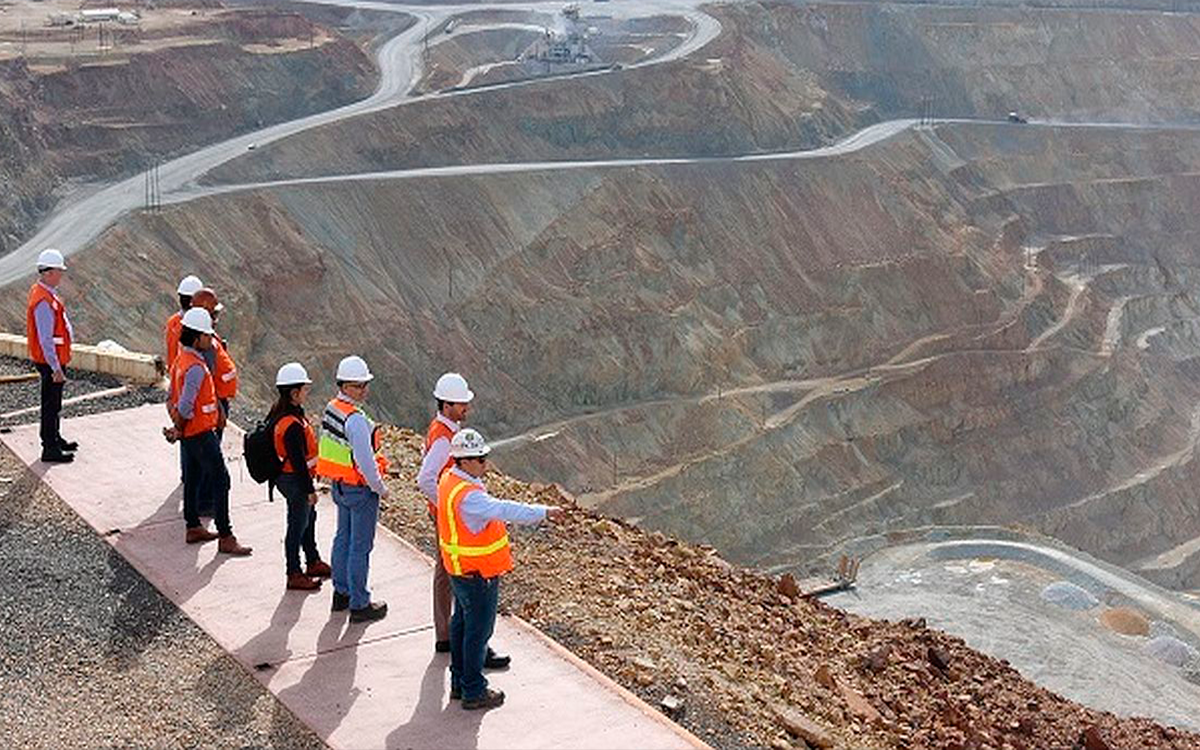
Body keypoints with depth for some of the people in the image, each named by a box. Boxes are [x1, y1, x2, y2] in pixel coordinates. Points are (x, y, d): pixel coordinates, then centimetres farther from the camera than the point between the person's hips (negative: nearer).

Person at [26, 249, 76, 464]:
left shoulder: (42, 291, 8)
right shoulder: (43, 301, -25)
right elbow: (46, 340, -26)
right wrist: (56, 368, -23)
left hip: (55, 359, 10)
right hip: (50, 362, -10)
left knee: (54, 403, 22)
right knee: (51, 404, -1)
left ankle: (55, 438, 37)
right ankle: (50, 450, 6)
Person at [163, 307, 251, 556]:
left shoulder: (180, 360, 9)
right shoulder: (196, 368, -24)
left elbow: (171, 399, 13)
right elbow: (185, 407, -26)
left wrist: (177, 427, 10)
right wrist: (179, 429, -10)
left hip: (189, 434, 10)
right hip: (201, 433, -10)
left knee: (193, 478, 19)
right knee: (220, 481, -6)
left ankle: (193, 528, 30)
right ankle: (226, 538, -4)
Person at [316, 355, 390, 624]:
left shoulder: (330, 409, 3)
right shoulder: (356, 420, -26)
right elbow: (365, 460, -27)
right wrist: (381, 488, -13)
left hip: (339, 485, 9)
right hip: (360, 489, -9)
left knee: (343, 539, 21)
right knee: (360, 547, 1)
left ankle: (341, 593, 35)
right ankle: (359, 605, 10)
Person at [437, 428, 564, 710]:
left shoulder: (450, 479, 2)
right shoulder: (467, 496, -30)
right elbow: (503, 510, -41)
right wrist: (544, 512, -43)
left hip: (461, 570, 10)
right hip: (477, 573, -10)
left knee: (462, 624, 20)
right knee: (478, 631, 2)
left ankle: (459, 683, 34)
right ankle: (474, 692, 14)